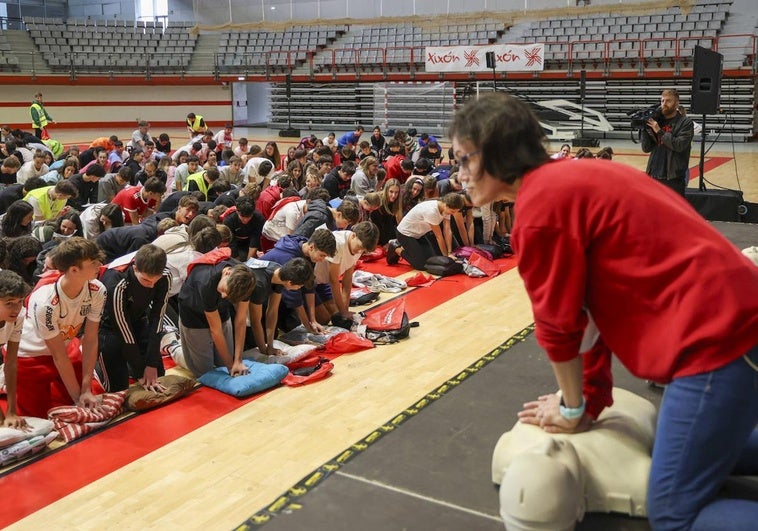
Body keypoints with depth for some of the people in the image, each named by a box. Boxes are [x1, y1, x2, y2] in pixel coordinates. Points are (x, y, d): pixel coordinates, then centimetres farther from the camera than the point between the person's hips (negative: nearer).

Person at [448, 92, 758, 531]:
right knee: (706, 444, 31)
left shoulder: (541, 201, -16)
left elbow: (558, 322, -8)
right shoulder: (569, 180, 13)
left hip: (715, 334, -10)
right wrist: (590, 401, 18)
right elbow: (588, 307, 16)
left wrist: (573, 407, 8)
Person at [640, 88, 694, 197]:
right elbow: (646, 148, 6)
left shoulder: (686, 123, -2)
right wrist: (645, 129, -7)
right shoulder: (656, 120, 9)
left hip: (674, 177, -4)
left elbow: (679, 145, -15)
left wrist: (659, 132, -15)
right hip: (654, 176, 5)